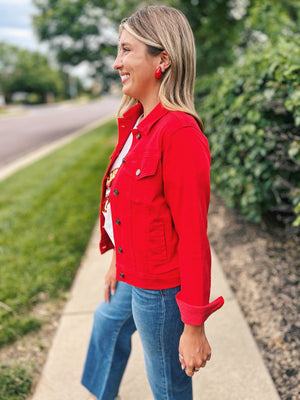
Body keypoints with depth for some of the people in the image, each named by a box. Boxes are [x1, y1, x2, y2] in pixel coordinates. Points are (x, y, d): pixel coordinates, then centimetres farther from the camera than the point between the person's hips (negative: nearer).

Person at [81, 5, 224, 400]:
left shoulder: (180, 134, -26)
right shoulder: (137, 122, 2)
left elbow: (193, 238, -24)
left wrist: (193, 327, -19)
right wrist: (117, 261, 18)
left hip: (160, 289, -10)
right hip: (132, 275, 10)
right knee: (106, 323, 34)